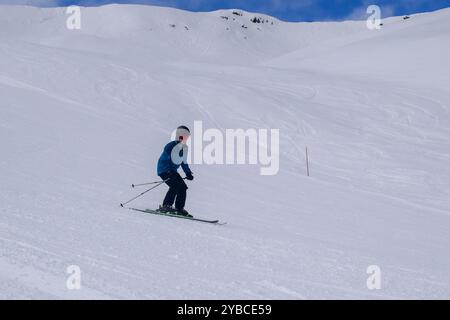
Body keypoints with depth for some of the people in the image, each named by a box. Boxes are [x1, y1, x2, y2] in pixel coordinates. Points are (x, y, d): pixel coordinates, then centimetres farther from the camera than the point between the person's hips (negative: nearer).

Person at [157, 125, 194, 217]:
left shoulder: (184, 148, 9)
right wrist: (169, 171, -31)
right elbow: (163, 160, -22)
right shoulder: (171, 146, -18)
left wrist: (188, 173, 9)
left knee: (183, 187, 0)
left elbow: (184, 162, 20)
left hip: (173, 171, 9)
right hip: (164, 170, -9)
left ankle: (179, 209, 10)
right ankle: (166, 206, -19)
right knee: (175, 185, -24)